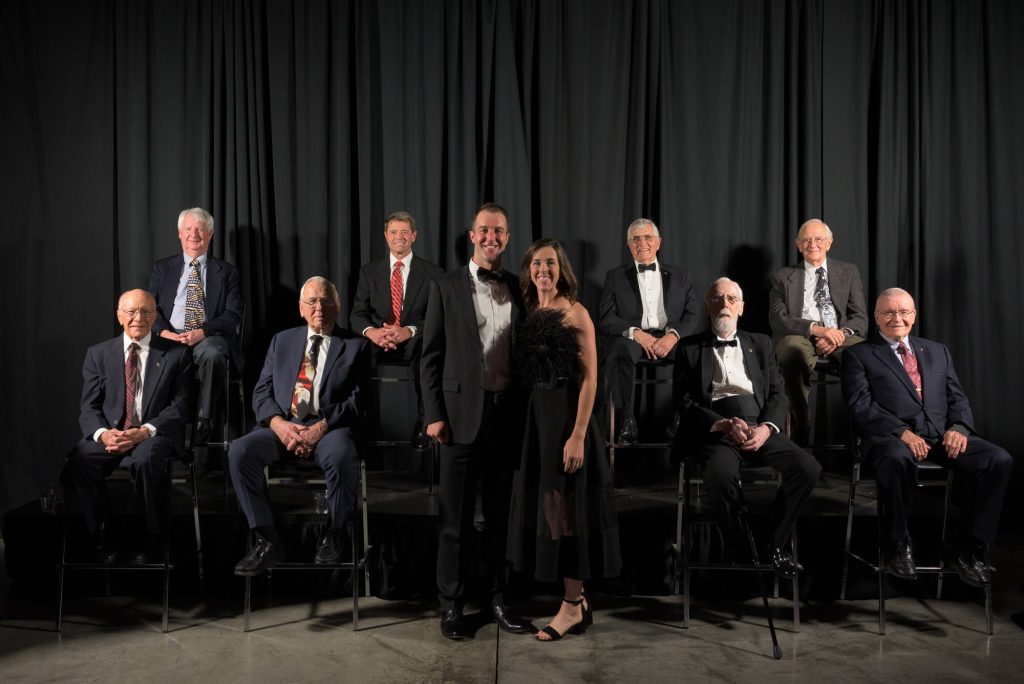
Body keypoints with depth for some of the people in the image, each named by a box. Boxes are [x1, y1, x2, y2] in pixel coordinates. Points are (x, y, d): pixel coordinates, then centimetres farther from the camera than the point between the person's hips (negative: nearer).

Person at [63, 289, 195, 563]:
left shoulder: (177, 353, 8)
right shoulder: (98, 354, 15)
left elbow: (181, 406, 1)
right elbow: (89, 407, 9)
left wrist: (145, 431, -15)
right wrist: (103, 434, -14)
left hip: (155, 435, -2)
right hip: (109, 435, 3)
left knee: (144, 460, -36)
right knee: (78, 462, -29)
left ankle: (150, 541, -18)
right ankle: (101, 538, -10)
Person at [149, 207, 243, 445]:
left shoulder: (226, 272, 13)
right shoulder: (162, 268, 20)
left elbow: (233, 315, 2)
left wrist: (201, 333, -15)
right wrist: (164, 332, -12)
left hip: (209, 338, -2)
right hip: (169, 338, 2)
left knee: (213, 353, -38)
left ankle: (202, 423, -28)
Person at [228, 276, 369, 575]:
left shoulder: (355, 346, 9)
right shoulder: (281, 341, 19)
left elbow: (357, 401, -2)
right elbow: (261, 393, 11)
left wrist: (321, 427, -18)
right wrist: (279, 424, -10)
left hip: (330, 427, -3)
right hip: (282, 425, 3)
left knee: (341, 455, -36)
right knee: (239, 451, -24)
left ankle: (333, 535, -11)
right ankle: (267, 541, -14)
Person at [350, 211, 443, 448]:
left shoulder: (433, 273, 5)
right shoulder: (369, 271, 12)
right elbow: (357, 315, 6)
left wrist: (409, 331, -20)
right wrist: (371, 331, -18)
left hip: (415, 342, -2)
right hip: (378, 341, 2)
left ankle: (423, 425, -22)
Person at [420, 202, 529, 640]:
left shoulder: (519, 289, 9)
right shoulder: (446, 287, 1)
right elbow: (430, 356, -1)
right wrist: (434, 415, -7)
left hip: (508, 414, 3)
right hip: (463, 413, -3)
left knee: (501, 513, 11)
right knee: (456, 517, 6)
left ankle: (499, 597, 24)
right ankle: (451, 604, 19)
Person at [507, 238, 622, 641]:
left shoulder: (575, 313, -8)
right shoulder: (530, 314, 12)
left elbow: (589, 378, -14)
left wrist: (578, 435, -21)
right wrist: (527, 422, 8)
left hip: (566, 415, -7)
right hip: (535, 417, 8)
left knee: (565, 507, -3)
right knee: (543, 505, 10)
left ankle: (572, 607, 8)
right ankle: (577, 599, 22)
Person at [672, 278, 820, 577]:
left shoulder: (760, 343, 22)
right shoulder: (691, 348, 13)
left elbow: (777, 392, 13)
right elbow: (683, 399, 2)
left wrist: (766, 427, -8)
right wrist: (724, 424, -13)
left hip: (760, 428, 3)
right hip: (716, 430, -3)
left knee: (808, 468, -23)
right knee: (721, 475, -35)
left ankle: (772, 543, -4)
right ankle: (739, 549, -9)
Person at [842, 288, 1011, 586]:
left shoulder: (938, 351, 24)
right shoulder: (859, 355, 9)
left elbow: (957, 397, 17)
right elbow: (860, 405, -4)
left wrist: (959, 427, -6)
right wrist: (902, 432, -18)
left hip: (942, 435, 5)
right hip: (891, 438, -4)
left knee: (999, 460, -22)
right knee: (897, 459, -40)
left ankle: (971, 549, -9)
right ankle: (899, 544, -17)